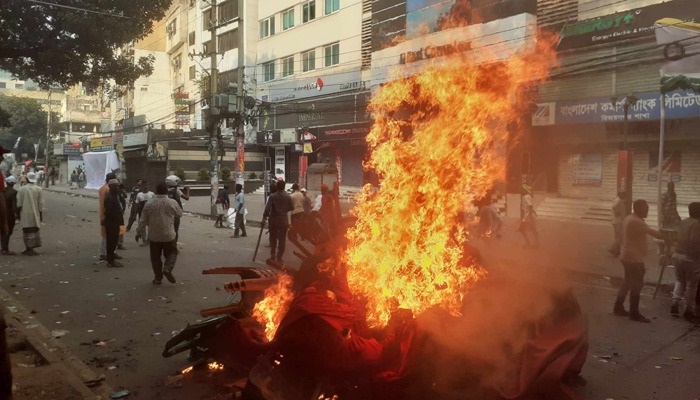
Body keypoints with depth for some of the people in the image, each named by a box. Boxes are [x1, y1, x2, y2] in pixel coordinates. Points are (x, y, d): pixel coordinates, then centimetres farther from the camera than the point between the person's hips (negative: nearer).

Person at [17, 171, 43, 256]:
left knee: (27, 231, 5)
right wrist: (41, 215, 7)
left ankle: (29, 248, 5)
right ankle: (29, 249, 12)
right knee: (34, 231, 9)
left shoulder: (22, 189, -5)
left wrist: (19, 214, 8)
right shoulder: (38, 189, -4)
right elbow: (41, 204, -1)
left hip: (25, 214, -1)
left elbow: (19, 204, -3)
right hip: (35, 214, 1)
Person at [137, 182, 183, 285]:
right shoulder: (172, 203, -8)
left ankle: (158, 277, 15)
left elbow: (142, 220, -1)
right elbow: (179, 214, 9)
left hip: (154, 236, 1)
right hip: (169, 235, -1)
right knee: (172, 253, 16)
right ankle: (167, 269, -7)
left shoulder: (149, 204, -6)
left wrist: (139, 232, 11)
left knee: (155, 257, 13)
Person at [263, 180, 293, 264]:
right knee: (282, 240, 6)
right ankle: (279, 258, 6)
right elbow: (291, 208, 1)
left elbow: (267, 208, -16)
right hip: (284, 221, 1)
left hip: (273, 220, 0)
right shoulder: (288, 196, -3)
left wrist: (265, 216, -4)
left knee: (273, 238, 12)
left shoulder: (272, 196, -9)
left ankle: (273, 256, 9)